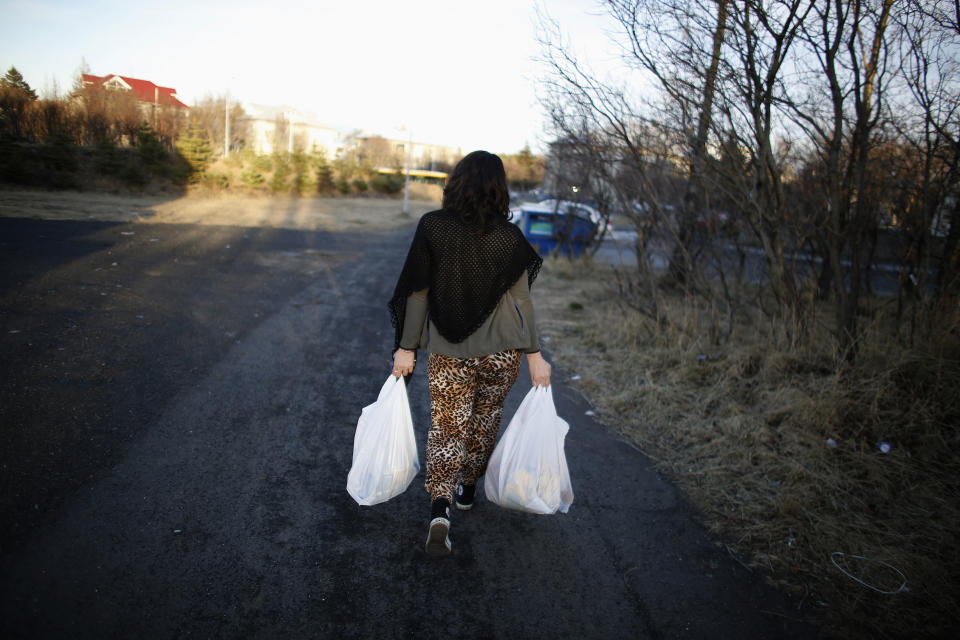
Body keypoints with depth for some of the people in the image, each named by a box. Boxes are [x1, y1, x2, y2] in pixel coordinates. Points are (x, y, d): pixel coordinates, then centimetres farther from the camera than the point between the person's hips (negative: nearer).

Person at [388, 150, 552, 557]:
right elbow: (521, 300, -5)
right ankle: (468, 488, 39)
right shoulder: (509, 237, -7)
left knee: (446, 426, 9)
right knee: (485, 418, 21)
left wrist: (406, 347, 1)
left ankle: (440, 507, -9)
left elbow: (417, 292, -5)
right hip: (502, 351, 1)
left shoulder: (432, 227, -7)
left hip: (448, 351, 0)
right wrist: (534, 355, 3)